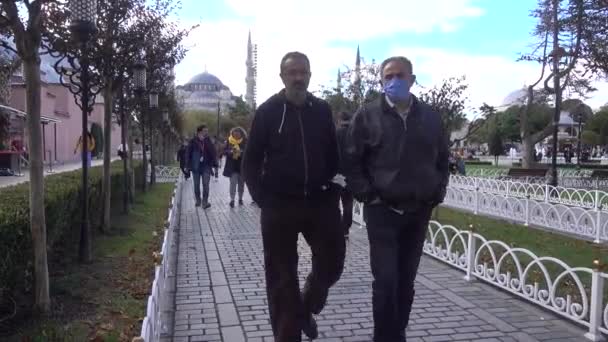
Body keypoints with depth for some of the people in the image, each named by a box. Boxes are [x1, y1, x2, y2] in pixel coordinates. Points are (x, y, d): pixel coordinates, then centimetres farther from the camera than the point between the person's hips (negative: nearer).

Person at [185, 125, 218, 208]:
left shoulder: (209, 141, 0)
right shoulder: (193, 141, -4)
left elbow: (213, 153, 3)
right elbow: (188, 153, -1)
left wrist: (214, 164, -3)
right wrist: (188, 165, -5)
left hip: (206, 166, 0)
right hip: (195, 166, 0)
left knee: (206, 184, -9)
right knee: (196, 185, 11)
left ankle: (205, 202, -7)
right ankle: (198, 200, 26)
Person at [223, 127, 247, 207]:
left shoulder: (245, 142, -4)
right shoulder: (229, 141, 1)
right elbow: (225, 151, 1)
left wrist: (241, 152, -26)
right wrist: (231, 152, -18)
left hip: (242, 166, 1)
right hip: (232, 166, -1)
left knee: (241, 183, 11)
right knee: (233, 182, -8)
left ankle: (240, 198, 24)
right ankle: (232, 199, -7)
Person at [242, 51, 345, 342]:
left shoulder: (322, 110, 7)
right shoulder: (268, 111, -1)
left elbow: (334, 154, 13)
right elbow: (251, 160, 1)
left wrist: (331, 188, 2)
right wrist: (262, 198, -8)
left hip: (320, 201, 3)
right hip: (280, 204, -2)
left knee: (331, 263, 6)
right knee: (281, 275, 5)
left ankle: (306, 308, 35)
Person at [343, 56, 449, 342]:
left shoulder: (430, 117, 8)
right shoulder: (367, 116, -2)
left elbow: (442, 160, 15)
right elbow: (351, 161, -3)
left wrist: (436, 195, 5)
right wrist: (367, 196, -9)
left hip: (419, 211, 4)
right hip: (382, 210, -3)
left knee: (406, 281, 12)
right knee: (386, 281, -5)